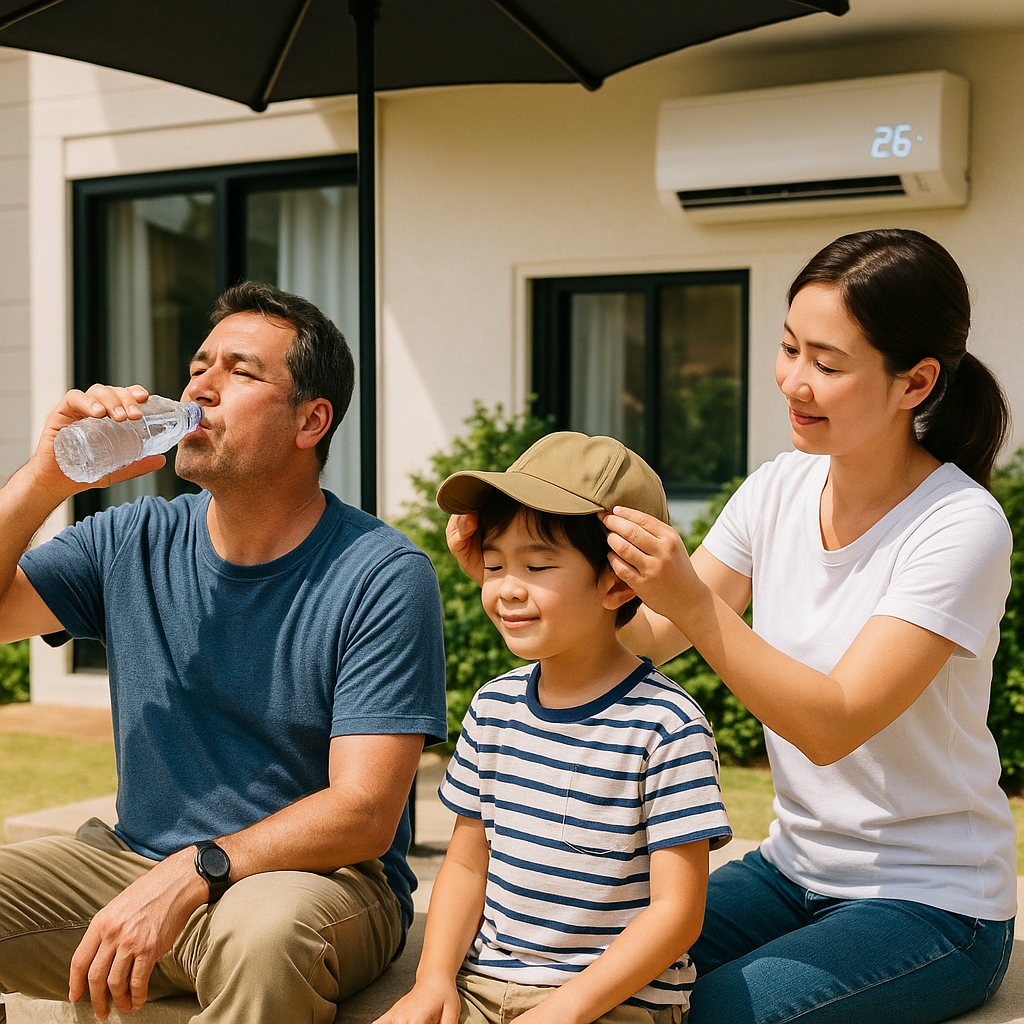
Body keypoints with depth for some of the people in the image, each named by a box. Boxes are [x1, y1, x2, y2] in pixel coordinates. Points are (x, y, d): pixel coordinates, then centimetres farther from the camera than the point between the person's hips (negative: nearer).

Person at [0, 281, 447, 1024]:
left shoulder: (383, 576, -12)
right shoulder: (134, 544, 5)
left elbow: (365, 813, -18)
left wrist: (192, 874, -30)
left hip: (321, 879, -5)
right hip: (134, 860, 5)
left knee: (262, 930, -38)